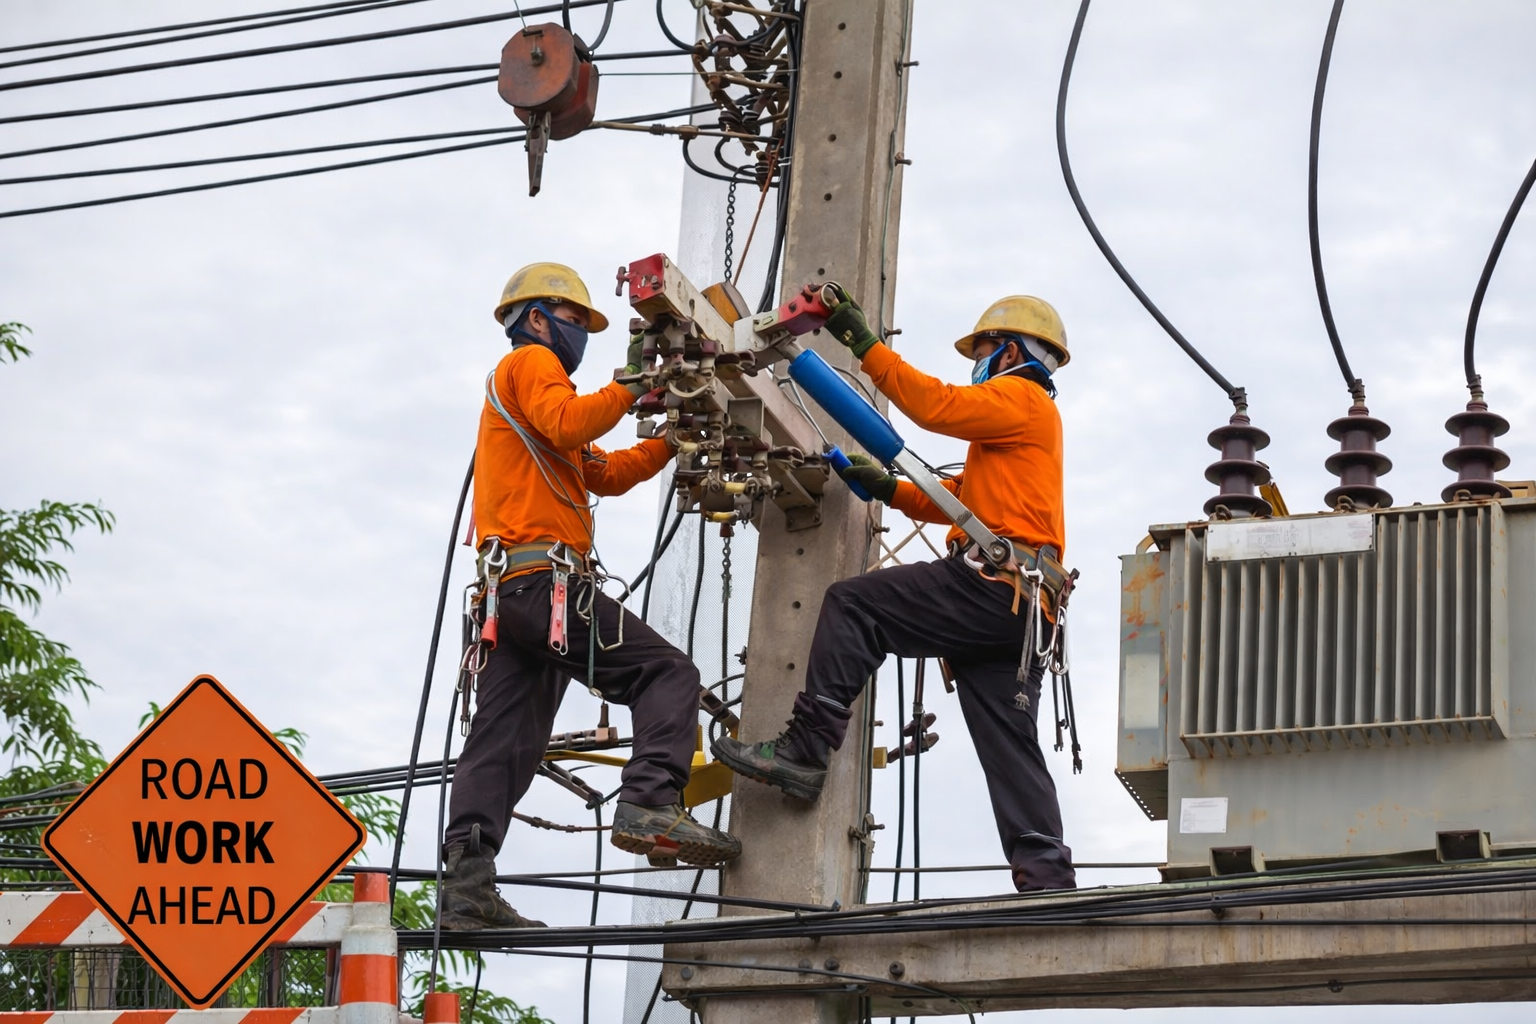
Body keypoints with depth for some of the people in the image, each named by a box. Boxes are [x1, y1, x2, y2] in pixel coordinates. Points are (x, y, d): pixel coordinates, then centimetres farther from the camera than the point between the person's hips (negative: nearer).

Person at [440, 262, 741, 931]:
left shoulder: (523, 379, 35)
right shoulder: (531, 362, 6)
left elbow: (603, 474, 30)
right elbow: (566, 424, -17)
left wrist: (674, 437, 22)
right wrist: (630, 386, -13)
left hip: (506, 590, 10)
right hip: (547, 577, -10)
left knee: (505, 743, 2)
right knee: (667, 673, -12)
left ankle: (466, 883, -5)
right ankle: (650, 804, -27)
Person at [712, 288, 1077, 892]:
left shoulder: (1021, 399, 5)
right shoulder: (1028, 419, 36)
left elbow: (937, 406, -12)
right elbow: (956, 501, 28)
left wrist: (866, 345, -10)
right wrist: (889, 489, 15)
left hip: (990, 587, -10)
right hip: (1018, 614, 10)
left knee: (853, 605, -11)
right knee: (1009, 746, 4)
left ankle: (805, 750, -17)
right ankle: (1047, 879, -3)